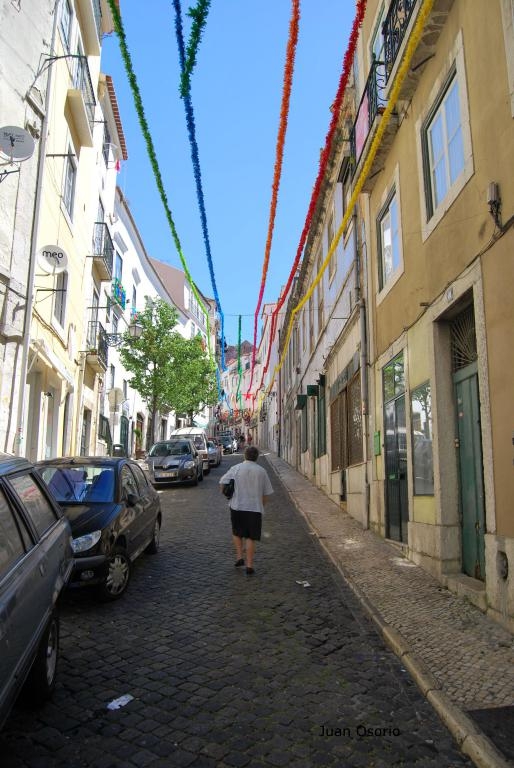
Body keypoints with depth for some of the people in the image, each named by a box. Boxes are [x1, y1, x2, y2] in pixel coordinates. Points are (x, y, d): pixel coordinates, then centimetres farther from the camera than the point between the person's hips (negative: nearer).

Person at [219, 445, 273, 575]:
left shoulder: (236, 468, -1)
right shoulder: (262, 471, 2)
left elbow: (222, 483, -2)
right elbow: (266, 493, 5)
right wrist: (261, 506, 19)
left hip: (237, 507, 0)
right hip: (255, 508, 0)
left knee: (237, 533, 20)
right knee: (250, 537, 6)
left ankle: (239, 557, 12)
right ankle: (249, 565, 5)